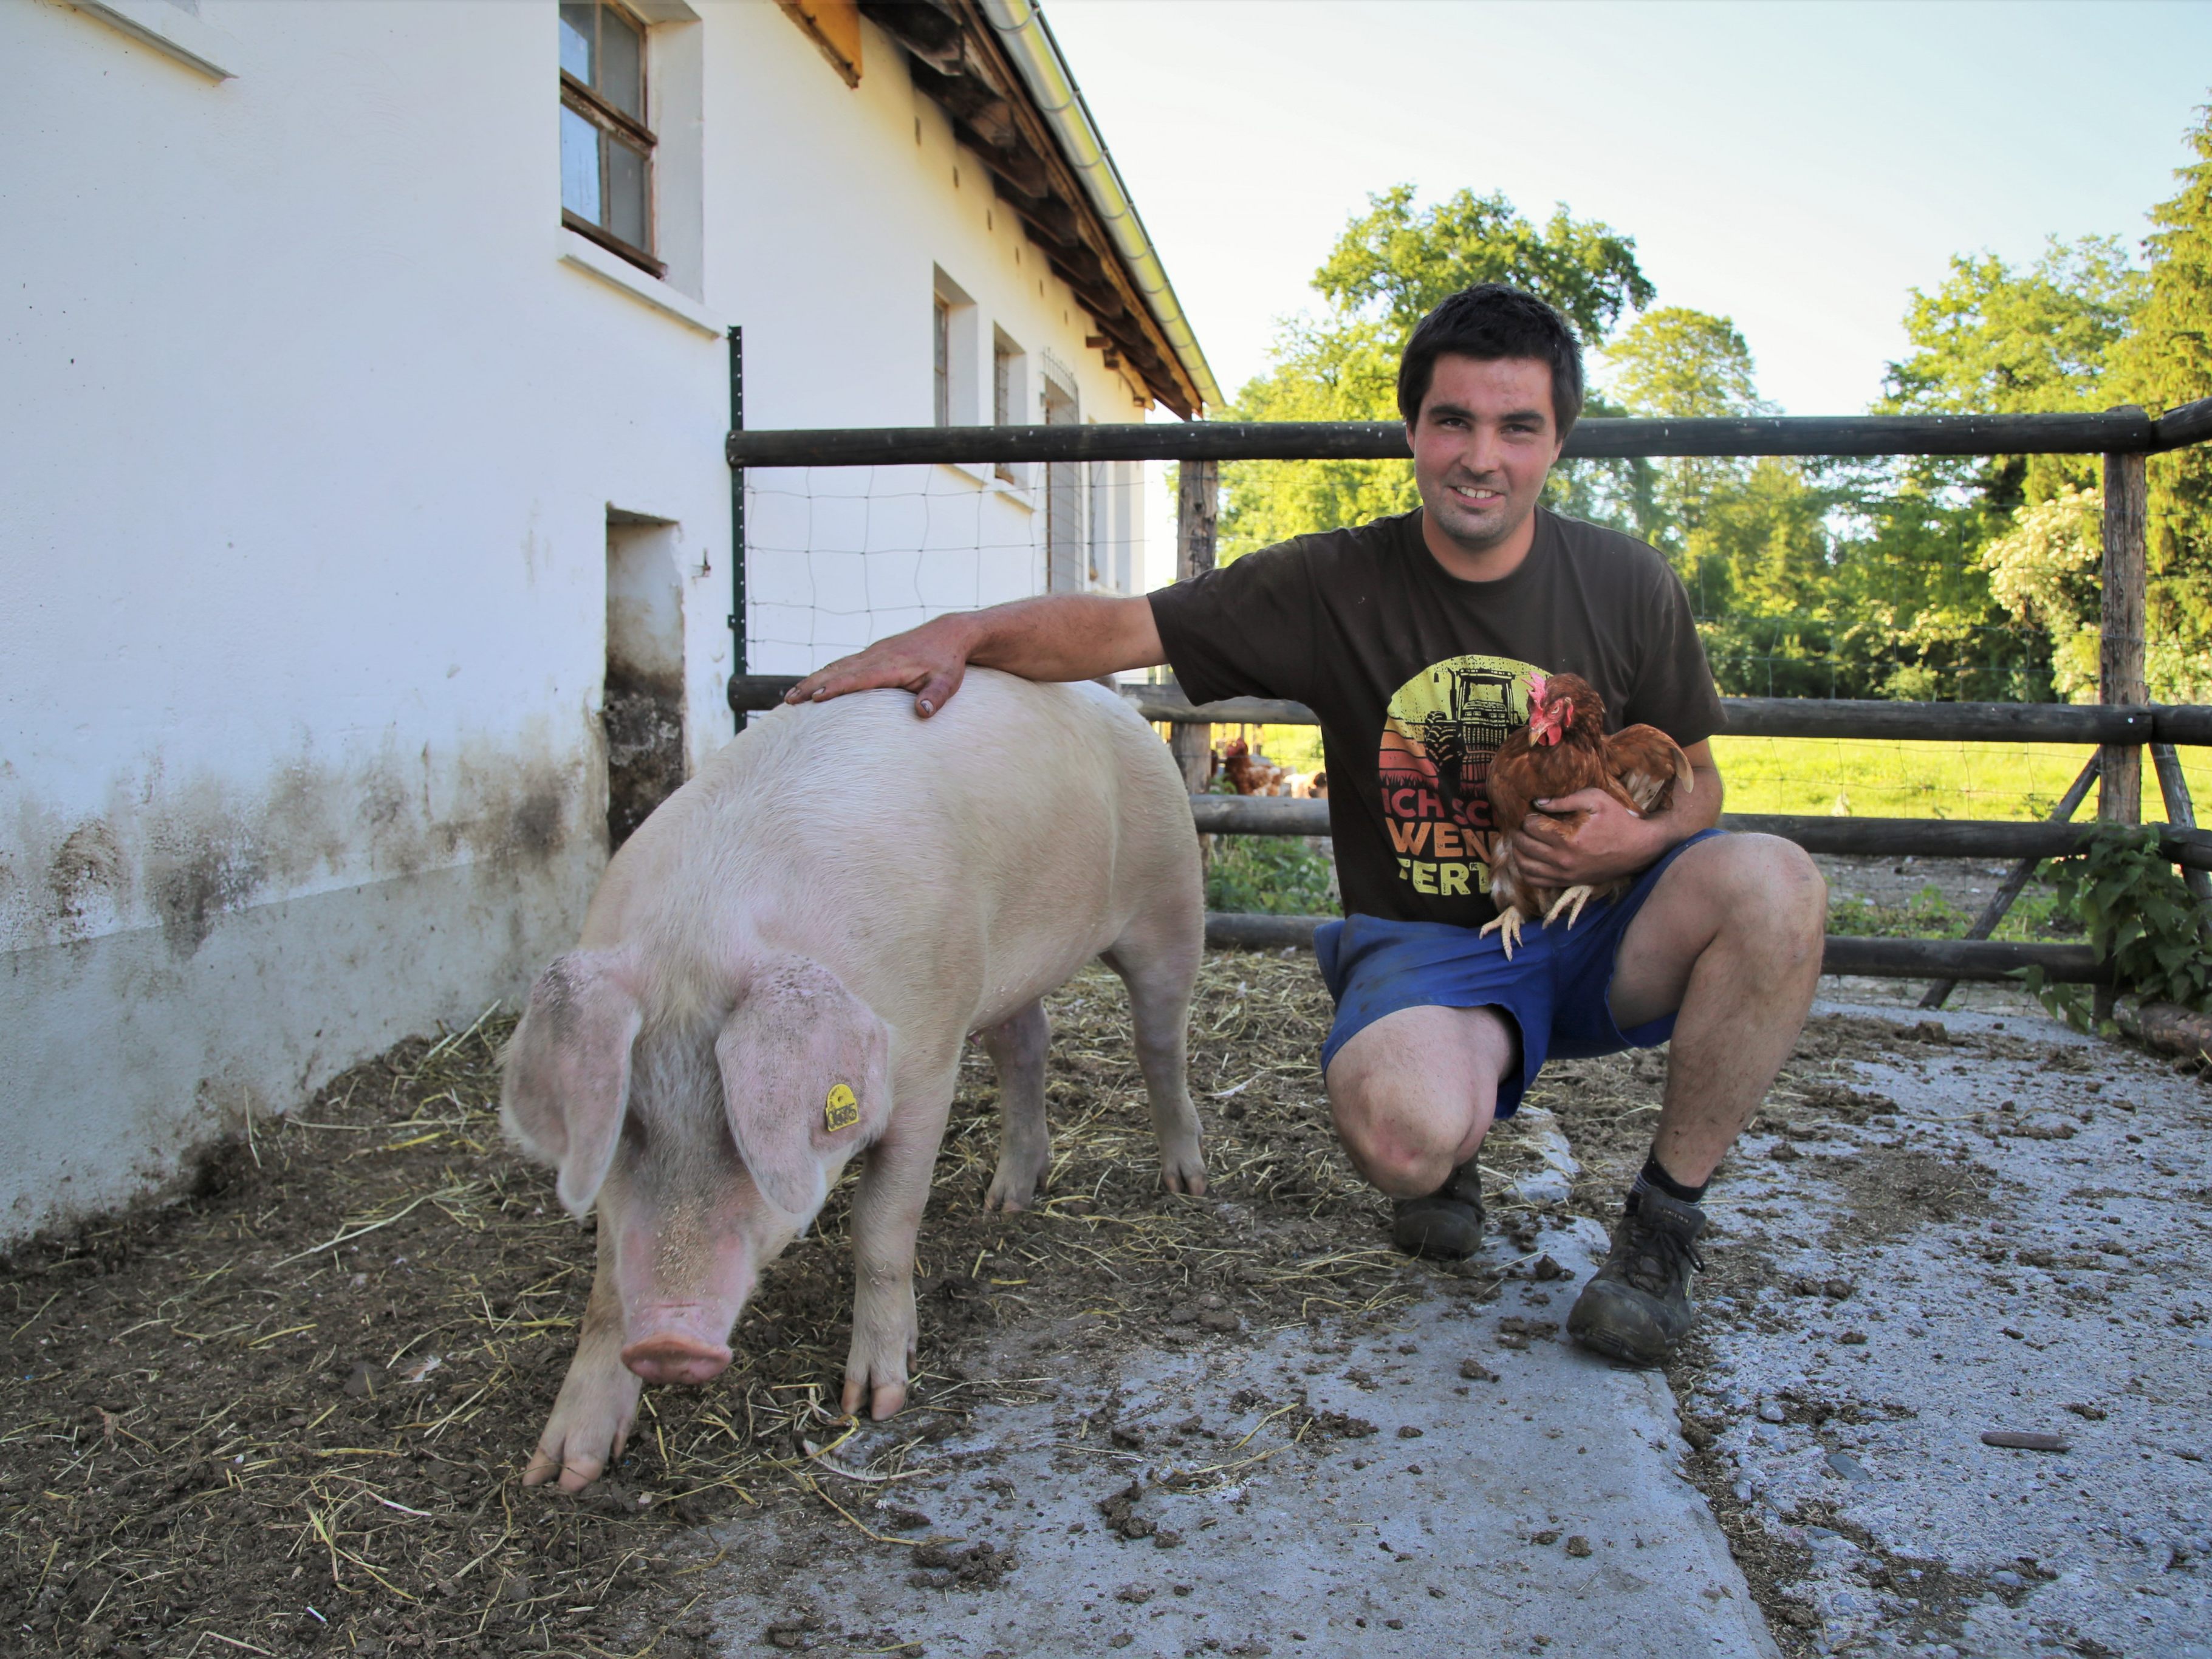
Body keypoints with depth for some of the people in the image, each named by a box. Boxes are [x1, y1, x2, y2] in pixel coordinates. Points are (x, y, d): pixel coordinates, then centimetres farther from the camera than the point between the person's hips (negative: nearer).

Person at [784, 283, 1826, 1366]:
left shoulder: (1626, 585, 0)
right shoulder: (1337, 585, -6)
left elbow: (1696, 780, 10)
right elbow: (1120, 627, -10)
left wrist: (1638, 836, -14)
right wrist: (959, 632, -28)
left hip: (1590, 931, 3)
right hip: (1423, 949, -2)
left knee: (1773, 882, -29)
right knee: (1401, 1128, -36)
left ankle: (1663, 1221, -7)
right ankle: (1450, 1159, 8)